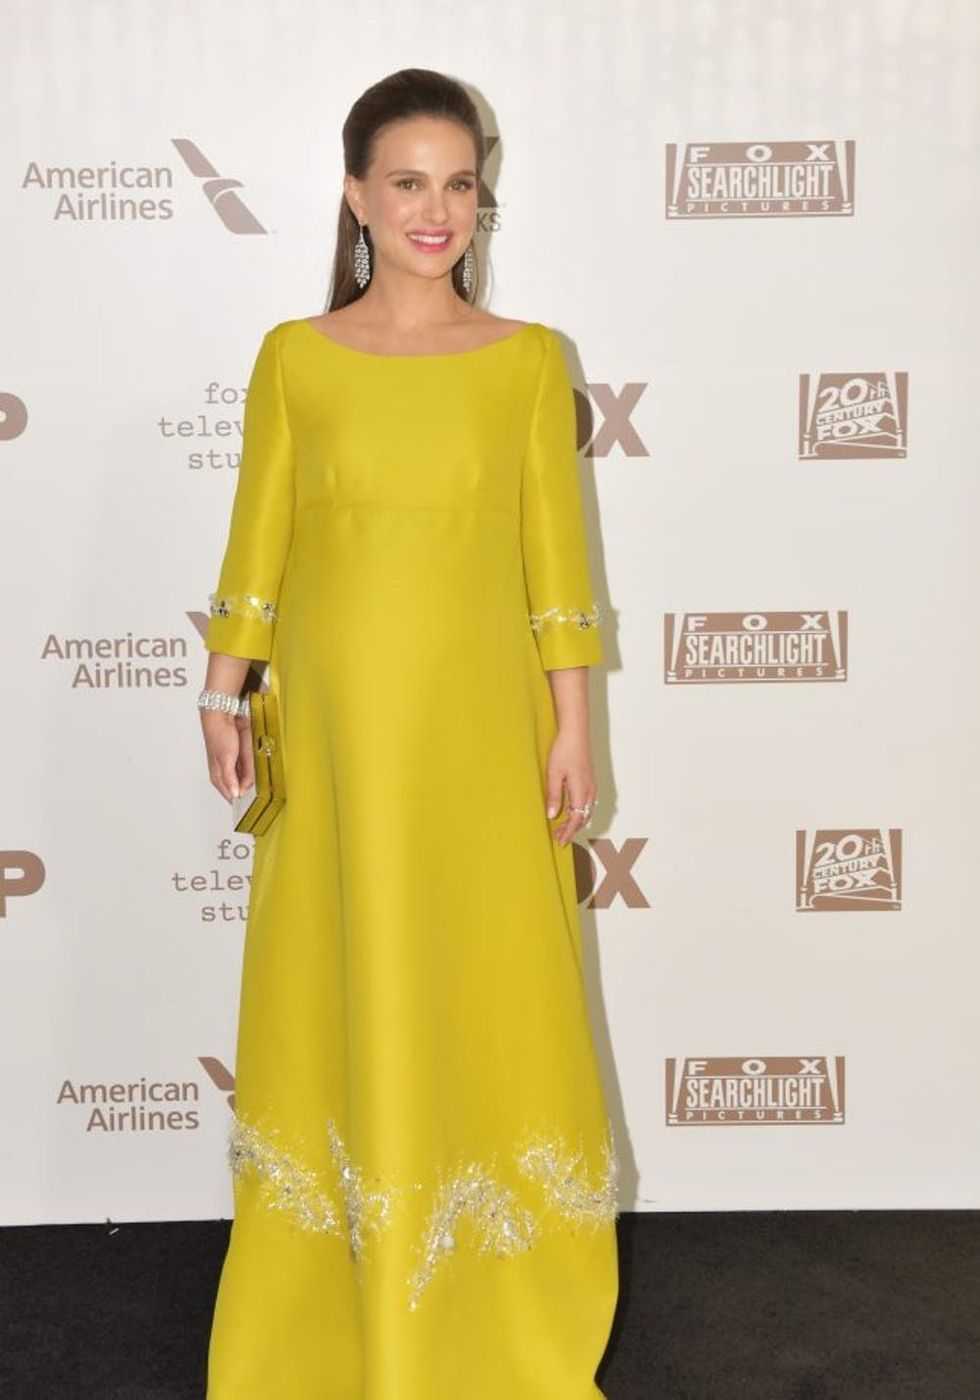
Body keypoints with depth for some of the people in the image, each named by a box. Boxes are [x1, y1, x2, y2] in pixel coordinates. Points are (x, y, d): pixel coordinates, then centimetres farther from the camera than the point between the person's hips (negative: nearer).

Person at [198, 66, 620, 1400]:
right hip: (333, 725, 0)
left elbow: (557, 554, 0)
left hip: (480, 723, 0)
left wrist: (572, 727, -2)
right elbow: (257, 542, 4)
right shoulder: (294, 357, 1)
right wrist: (223, 700, 0)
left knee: (492, 994, 7)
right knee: (337, 995, 9)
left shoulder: (528, 360, 0)